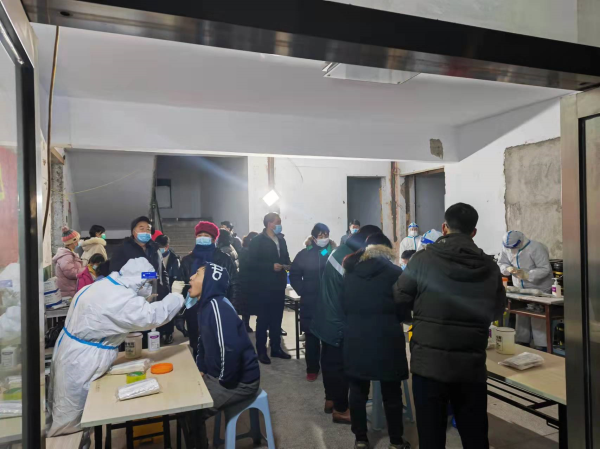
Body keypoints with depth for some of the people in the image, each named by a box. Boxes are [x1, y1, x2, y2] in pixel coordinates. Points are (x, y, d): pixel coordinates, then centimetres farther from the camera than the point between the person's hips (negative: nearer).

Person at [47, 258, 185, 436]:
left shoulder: (102, 286, 3)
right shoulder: (120, 299, -29)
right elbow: (153, 316, -32)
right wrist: (175, 295, -18)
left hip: (72, 353, 10)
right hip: (79, 362, -10)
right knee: (71, 420, 9)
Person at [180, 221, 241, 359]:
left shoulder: (224, 259, 0)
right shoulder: (187, 260, 8)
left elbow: (234, 284, -2)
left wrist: (231, 308, -8)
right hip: (194, 311, 3)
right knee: (197, 347, 11)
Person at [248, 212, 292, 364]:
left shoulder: (281, 239, 11)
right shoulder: (257, 240, -9)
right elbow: (252, 262, -16)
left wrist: (288, 265, -3)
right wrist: (271, 266, -22)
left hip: (279, 285, 6)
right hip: (263, 287, -6)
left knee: (277, 318, 13)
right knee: (263, 319, 3)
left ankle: (276, 348, 25)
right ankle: (261, 351, 15)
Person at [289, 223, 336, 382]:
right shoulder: (304, 254, 1)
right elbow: (294, 276, 5)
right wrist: (302, 291, -3)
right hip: (310, 303, 0)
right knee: (311, 336, 6)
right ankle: (312, 369, 19)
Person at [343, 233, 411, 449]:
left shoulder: (350, 272, 6)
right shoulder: (394, 272, -5)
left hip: (355, 338, 3)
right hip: (386, 339, -3)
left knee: (358, 391, 12)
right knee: (391, 393, 11)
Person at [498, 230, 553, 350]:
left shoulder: (536, 248, -21)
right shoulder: (506, 248, -3)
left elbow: (545, 269, -23)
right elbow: (501, 263, 5)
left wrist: (526, 275, -32)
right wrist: (508, 268, -18)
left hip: (539, 290, -5)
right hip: (520, 290, 6)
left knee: (539, 321, -5)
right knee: (521, 320, 11)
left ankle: (543, 350, 5)